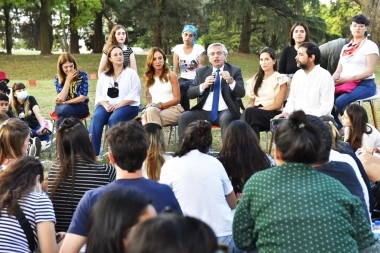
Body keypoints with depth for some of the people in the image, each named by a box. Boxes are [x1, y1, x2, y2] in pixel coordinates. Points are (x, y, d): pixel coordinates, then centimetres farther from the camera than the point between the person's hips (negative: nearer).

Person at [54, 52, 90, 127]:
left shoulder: (82, 75, -6)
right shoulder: (57, 78, -1)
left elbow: (82, 97, -9)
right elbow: (62, 98, -12)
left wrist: (64, 102, -11)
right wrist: (68, 80, -15)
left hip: (80, 107, -1)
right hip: (63, 108, 2)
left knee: (66, 110, -34)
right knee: (64, 109, -35)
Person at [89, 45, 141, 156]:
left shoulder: (131, 73, 5)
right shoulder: (104, 75, 16)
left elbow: (134, 95, -5)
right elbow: (99, 94, 10)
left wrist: (118, 105, -17)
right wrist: (105, 105, -12)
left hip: (127, 106, -3)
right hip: (106, 105, 3)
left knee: (113, 119, -34)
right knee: (96, 117, -29)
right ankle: (92, 152, -31)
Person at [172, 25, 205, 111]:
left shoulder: (199, 49, -6)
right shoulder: (177, 49, 3)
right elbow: (175, 70, 2)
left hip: (196, 80, -3)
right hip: (183, 79, 3)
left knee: (181, 87, -32)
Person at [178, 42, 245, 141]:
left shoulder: (235, 70, 6)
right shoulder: (201, 71, 13)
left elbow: (241, 93, -5)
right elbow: (190, 93, 8)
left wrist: (231, 81, -25)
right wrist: (203, 86, -12)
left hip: (225, 112, -2)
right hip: (204, 112, 3)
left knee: (226, 118, -36)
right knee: (183, 117, -22)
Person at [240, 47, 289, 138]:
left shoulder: (280, 79, 1)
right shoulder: (256, 78, 18)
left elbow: (277, 105, -6)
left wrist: (258, 109, -15)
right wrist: (248, 108, -7)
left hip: (273, 115, -4)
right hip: (256, 113, 4)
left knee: (249, 113, -33)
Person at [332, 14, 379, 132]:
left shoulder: (370, 46, 0)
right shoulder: (346, 47, 19)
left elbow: (369, 71, -10)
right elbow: (339, 70, 14)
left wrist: (348, 79, -19)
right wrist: (332, 80, -10)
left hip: (365, 85, -6)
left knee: (340, 101, -33)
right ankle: (338, 128, -7)